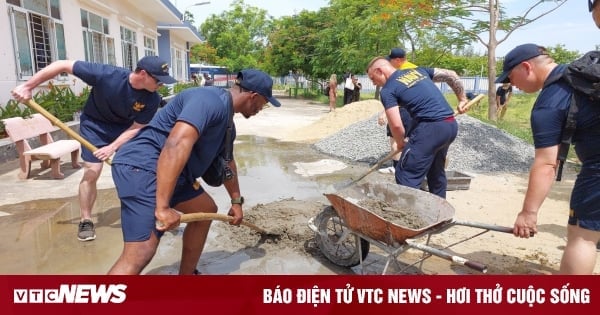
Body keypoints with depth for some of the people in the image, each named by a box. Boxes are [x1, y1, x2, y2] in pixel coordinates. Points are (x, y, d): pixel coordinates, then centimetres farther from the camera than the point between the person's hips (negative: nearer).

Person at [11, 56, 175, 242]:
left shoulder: (152, 99, -26)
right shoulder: (106, 75, -35)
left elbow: (136, 127, -18)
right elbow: (63, 65, -27)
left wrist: (113, 147, -29)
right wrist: (28, 86, -24)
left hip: (125, 128, 3)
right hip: (95, 125, -3)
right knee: (92, 172, -8)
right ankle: (86, 221, 10)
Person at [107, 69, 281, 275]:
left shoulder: (227, 122, 17)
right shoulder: (212, 101, -17)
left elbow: (227, 163, 32)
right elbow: (176, 145, -31)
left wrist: (236, 201, 42)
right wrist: (163, 207, -33)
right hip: (142, 167, -11)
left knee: (206, 209, 21)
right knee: (141, 252, -20)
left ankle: (186, 275, 31)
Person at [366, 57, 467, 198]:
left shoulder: (388, 90, -3)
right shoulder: (418, 70, 19)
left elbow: (396, 125, -12)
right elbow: (451, 75, 21)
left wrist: (400, 143, 8)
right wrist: (462, 99, 29)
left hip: (431, 127, -8)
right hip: (451, 125, 9)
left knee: (406, 175, -2)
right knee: (436, 171, 24)